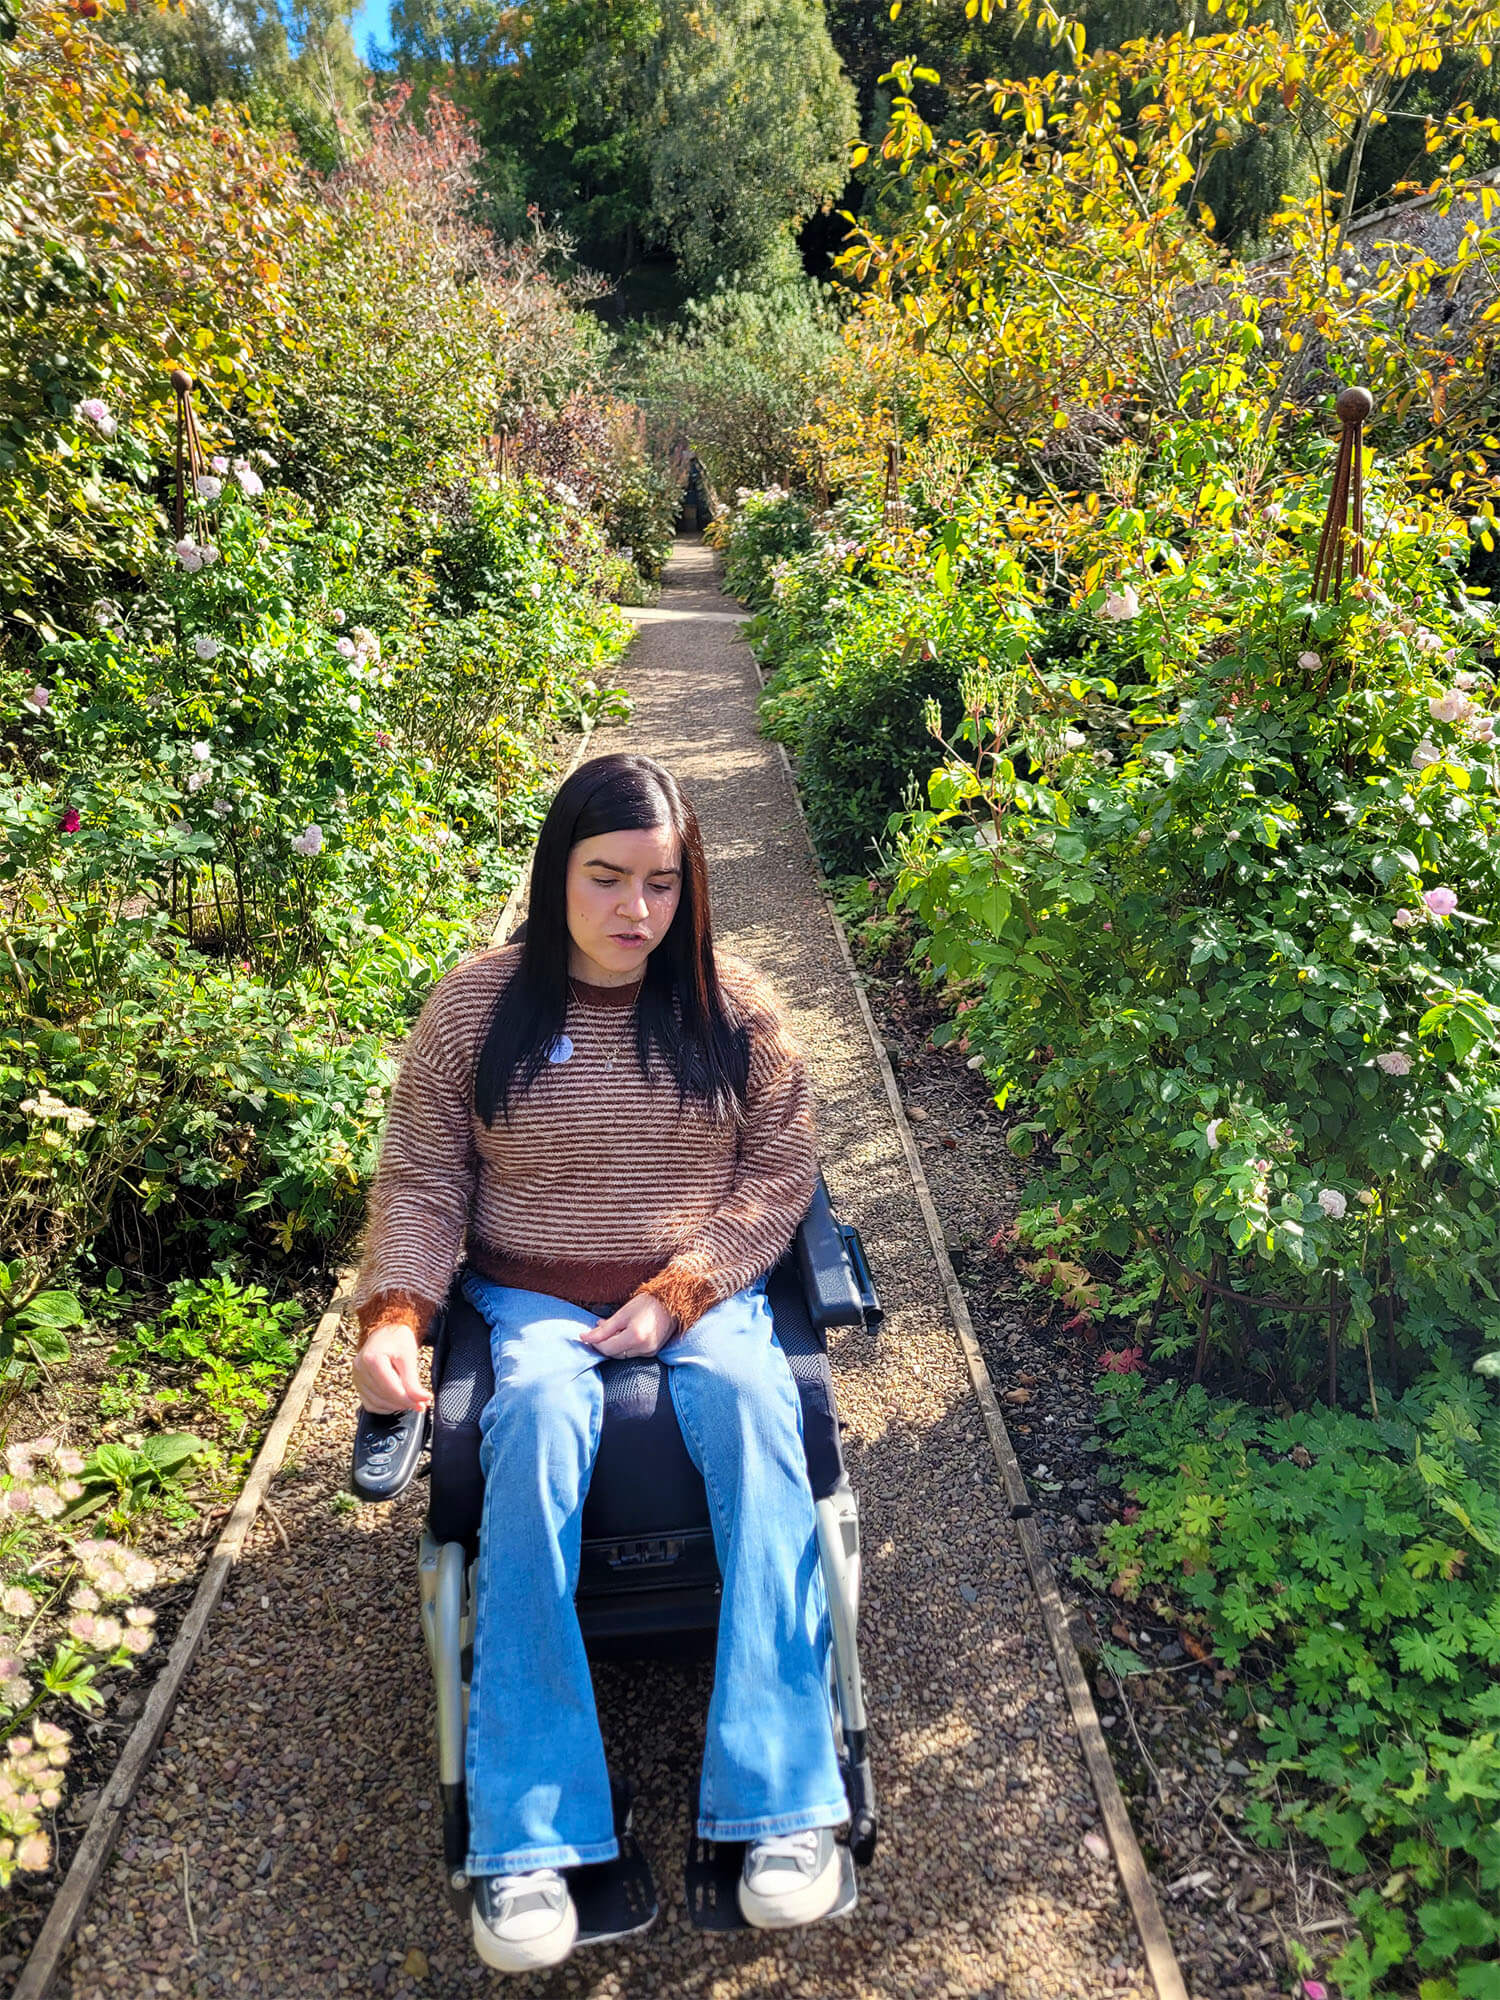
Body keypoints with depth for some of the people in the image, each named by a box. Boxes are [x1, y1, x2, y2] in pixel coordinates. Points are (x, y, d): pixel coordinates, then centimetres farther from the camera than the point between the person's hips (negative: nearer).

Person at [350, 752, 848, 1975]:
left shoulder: (733, 1007, 1)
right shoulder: (474, 1008, 0)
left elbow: (778, 1175, 1)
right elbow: (420, 1185, 3)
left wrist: (675, 1295, -12)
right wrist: (394, 1313, -15)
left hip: (703, 1292, 1)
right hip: (532, 1298, 0)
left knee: (752, 1404, -32)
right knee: (538, 1417, -34)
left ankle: (780, 1799, -25)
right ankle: (528, 1838, -26)